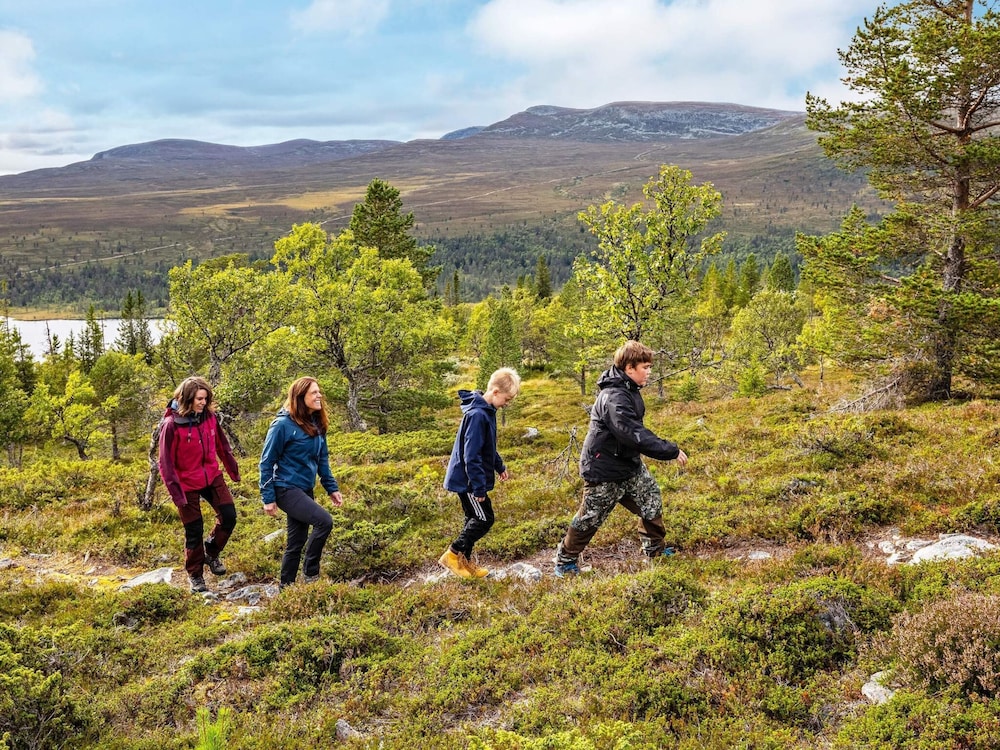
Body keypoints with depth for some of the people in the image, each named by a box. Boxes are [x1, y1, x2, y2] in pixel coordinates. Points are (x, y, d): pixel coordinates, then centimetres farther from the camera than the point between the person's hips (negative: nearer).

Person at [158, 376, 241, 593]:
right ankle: (195, 575, 25)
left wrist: (233, 470, 13)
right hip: (187, 484, -4)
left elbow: (222, 445, 9)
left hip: (212, 477, 4)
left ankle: (211, 552, 28)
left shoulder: (209, 417, -4)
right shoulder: (171, 425, -18)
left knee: (229, 516, 1)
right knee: (194, 530, 6)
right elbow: (166, 462, -15)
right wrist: (176, 492, -17)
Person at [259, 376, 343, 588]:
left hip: (306, 489, 8)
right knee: (324, 521, -20)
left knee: (296, 542, 11)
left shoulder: (316, 424, 5)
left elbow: (322, 459, 14)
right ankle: (310, 573, -4)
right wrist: (268, 498, -13)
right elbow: (267, 462, -12)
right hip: (286, 488, -8)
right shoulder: (283, 424, -16)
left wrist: (332, 488, 9)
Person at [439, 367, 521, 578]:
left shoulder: (487, 411, 6)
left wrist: (500, 466, 24)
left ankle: (464, 560, 25)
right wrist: (479, 487, -23)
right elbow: (472, 456, -26)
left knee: (475, 519, 15)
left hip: (469, 479, 10)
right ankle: (453, 555, 5)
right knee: (484, 519, -4)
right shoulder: (477, 415, -26)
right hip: (468, 480, -10)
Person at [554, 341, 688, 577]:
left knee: (651, 500, 11)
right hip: (605, 471, -9)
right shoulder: (614, 398, -31)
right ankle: (565, 561, 23)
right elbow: (636, 436, -36)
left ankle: (655, 550, 29)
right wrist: (672, 451, -31)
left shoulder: (628, 390, 1)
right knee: (590, 518, 5)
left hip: (629, 463, 9)